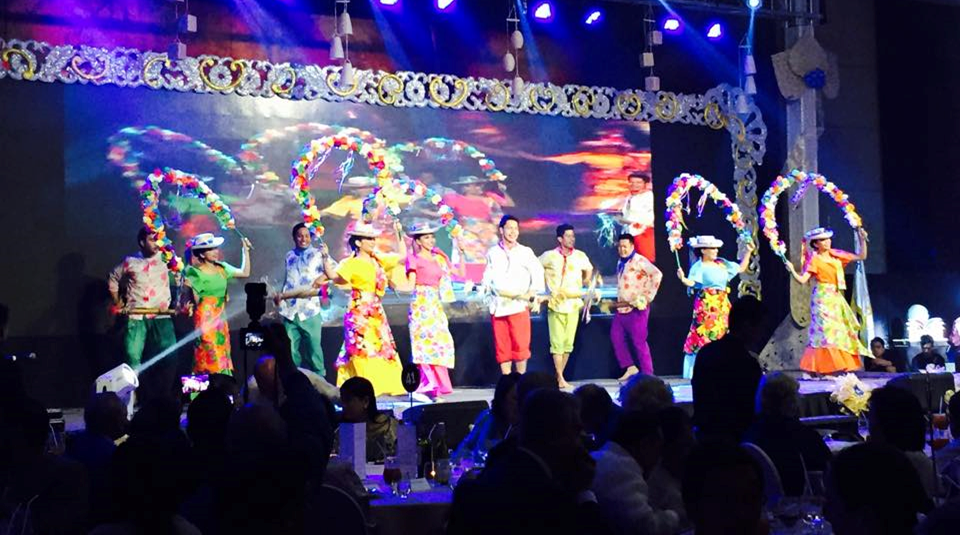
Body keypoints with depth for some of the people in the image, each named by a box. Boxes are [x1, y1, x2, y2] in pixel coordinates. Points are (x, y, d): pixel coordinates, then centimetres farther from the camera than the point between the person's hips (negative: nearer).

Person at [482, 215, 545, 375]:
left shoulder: (526, 252, 8)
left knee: (521, 345, -7)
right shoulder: (493, 253, 11)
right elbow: (488, 277, 11)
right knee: (502, 347, 3)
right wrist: (488, 286, -9)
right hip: (498, 306, 2)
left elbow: (538, 273, 3)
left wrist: (532, 294, -9)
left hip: (519, 306, -1)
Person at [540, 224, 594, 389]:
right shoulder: (549, 256, -4)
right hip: (556, 305, -3)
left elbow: (589, 270, 23)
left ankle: (559, 375, 15)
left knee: (568, 343, 4)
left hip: (573, 305, 3)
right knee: (557, 342, -7)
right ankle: (560, 378, -4)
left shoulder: (580, 256, 3)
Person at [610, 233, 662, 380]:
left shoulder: (639, 261, -9)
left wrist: (648, 296, -20)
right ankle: (630, 367, 15)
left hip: (637, 308, -8)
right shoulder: (620, 263, 16)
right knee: (616, 336, 6)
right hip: (622, 308, 8)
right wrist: (618, 302, 15)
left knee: (639, 342, -6)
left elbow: (657, 274, -21)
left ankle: (648, 375, 1)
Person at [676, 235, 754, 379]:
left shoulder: (722, 263, 13)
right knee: (705, 334, -10)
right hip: (706, 305, -7)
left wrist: (748, 252, 17)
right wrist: (683, 279, -42)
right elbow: (692, 283, -21)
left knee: (722, 333, 7)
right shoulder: (699, 266, -7)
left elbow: (741, 268, 21)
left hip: (722, 305, 7)